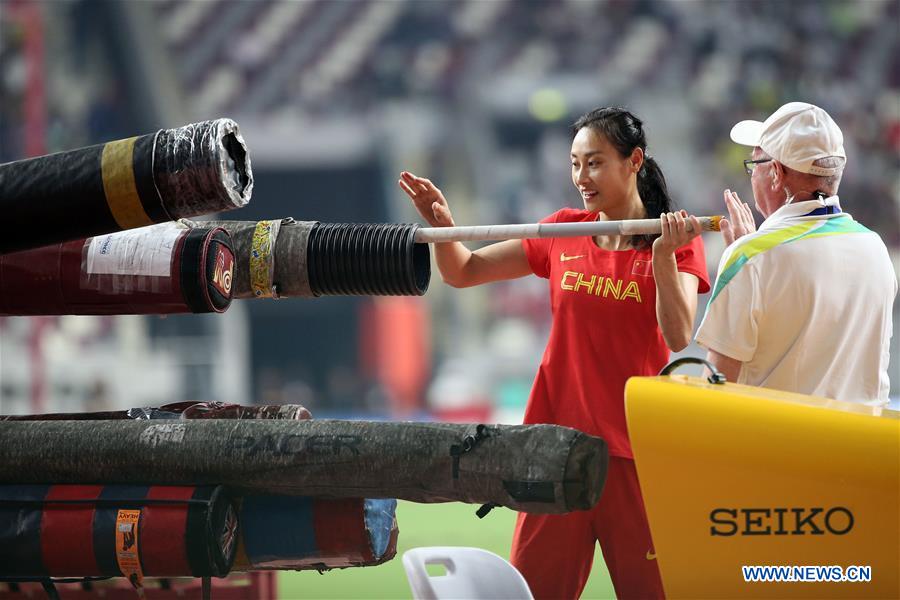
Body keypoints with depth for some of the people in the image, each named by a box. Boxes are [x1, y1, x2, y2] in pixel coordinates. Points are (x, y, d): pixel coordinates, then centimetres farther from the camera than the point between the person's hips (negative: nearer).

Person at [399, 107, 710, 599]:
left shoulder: (677, 241, -2)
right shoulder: (564, 232, 8)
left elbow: (677, 337, -15)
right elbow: (463, 273, 11)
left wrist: (663, 256, -25)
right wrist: (442, 226, -8)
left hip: (634, 445, -3)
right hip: (559, 434, 3)